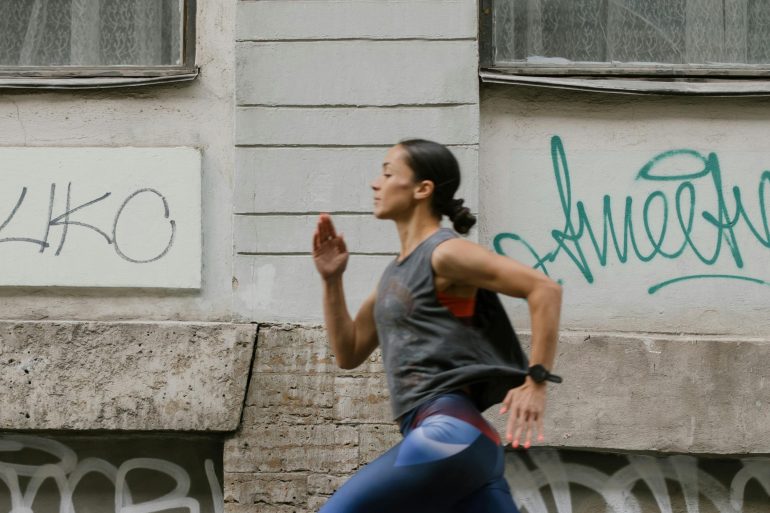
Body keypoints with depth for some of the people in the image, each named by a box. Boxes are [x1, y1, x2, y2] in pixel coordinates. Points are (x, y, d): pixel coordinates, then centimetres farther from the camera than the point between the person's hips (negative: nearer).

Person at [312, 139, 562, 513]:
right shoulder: (397, 272, 21)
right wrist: (332, 280, 14)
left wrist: (536, 382, -19)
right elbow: (349, 353, 25)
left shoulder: (444, 253, -6)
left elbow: (544, 289, -15)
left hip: (449, 433, -9)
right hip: (440, 438, 9)